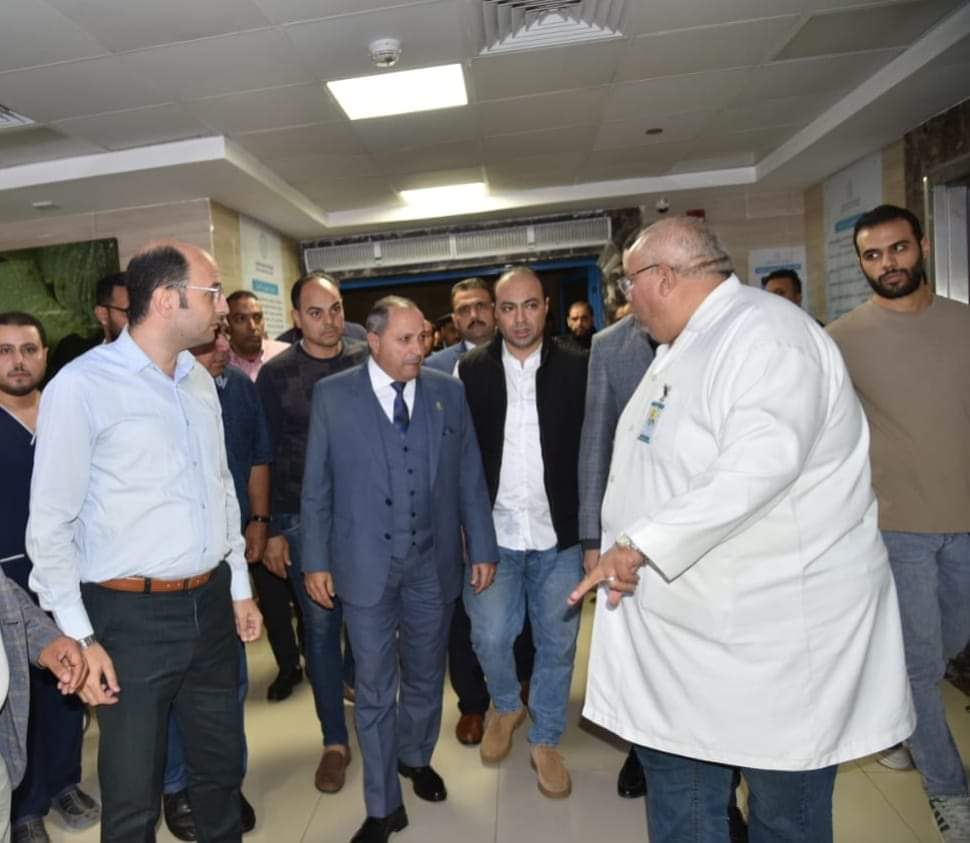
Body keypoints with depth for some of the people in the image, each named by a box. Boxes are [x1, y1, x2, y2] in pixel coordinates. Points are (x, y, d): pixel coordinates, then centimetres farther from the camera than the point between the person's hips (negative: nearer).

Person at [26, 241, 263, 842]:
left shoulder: (200, 380, 6)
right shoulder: (82, 386, -14)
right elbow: (50, 525, -11)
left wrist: (240, 587, 13)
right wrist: (79, 638, -10)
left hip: (211, 603, 6)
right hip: (132, 616, -5)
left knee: (222, 766, 21)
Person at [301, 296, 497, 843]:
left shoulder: (448, 391, 0)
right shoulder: (333, 395, -4)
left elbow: (470, 477, 2)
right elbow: (317, 486, -1)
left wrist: (483, 548, 2)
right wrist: (316, 560, -2)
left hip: (434, 563, 2)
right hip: (366, 565, -2)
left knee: (425, 676, 19)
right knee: (375, 689, 11)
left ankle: (415, 757, 48)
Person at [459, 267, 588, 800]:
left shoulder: (577, 368, -4)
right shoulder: (471, 370, -2)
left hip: (559, 534, 0)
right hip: (493, 531, 0)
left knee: (556, 643, 12)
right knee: (489, 639, 7)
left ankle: (546, 741, 35)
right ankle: (505, 706, 39)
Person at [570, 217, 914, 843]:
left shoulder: (766, 333, -17)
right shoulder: (685, 346, 13)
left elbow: (759, 467, -30)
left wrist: (641, 544, -28)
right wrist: (626, 549, 13)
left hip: (773, 622, -9)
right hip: (687, 615, 9)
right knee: (675, 782, 19)